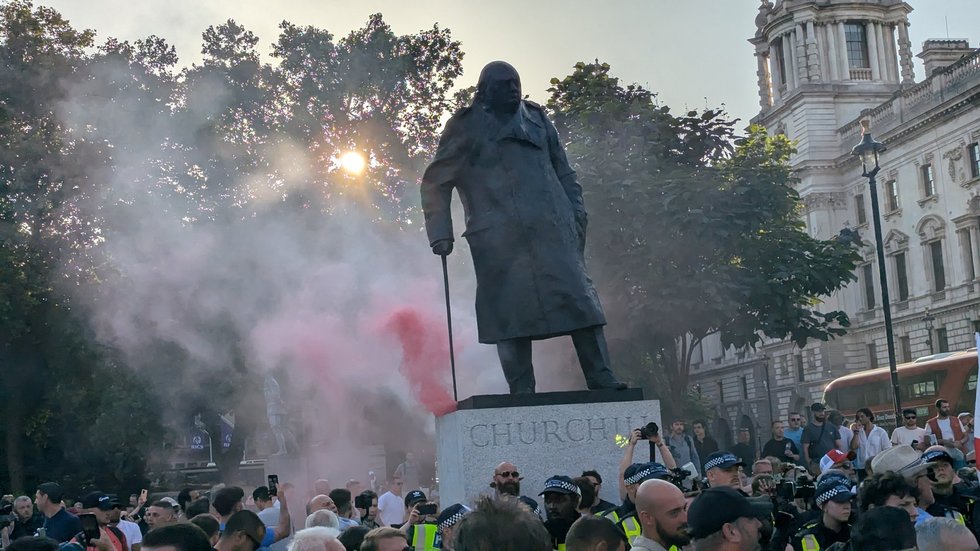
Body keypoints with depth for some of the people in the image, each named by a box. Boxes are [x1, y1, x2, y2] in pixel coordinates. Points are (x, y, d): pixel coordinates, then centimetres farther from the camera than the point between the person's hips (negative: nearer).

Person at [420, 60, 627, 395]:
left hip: (553, 229, 3)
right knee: (511, 312, -7)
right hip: (499, 239, -3)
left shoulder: (537, 119, 21)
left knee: (579, 299, -6)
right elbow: (435, 183, 9)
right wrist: (441, 233, -1)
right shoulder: (465, 127, 10)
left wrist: (576, 213, 10)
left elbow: (563, 172, 23)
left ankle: (601, 380, -5)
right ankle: (521, 391, -3)